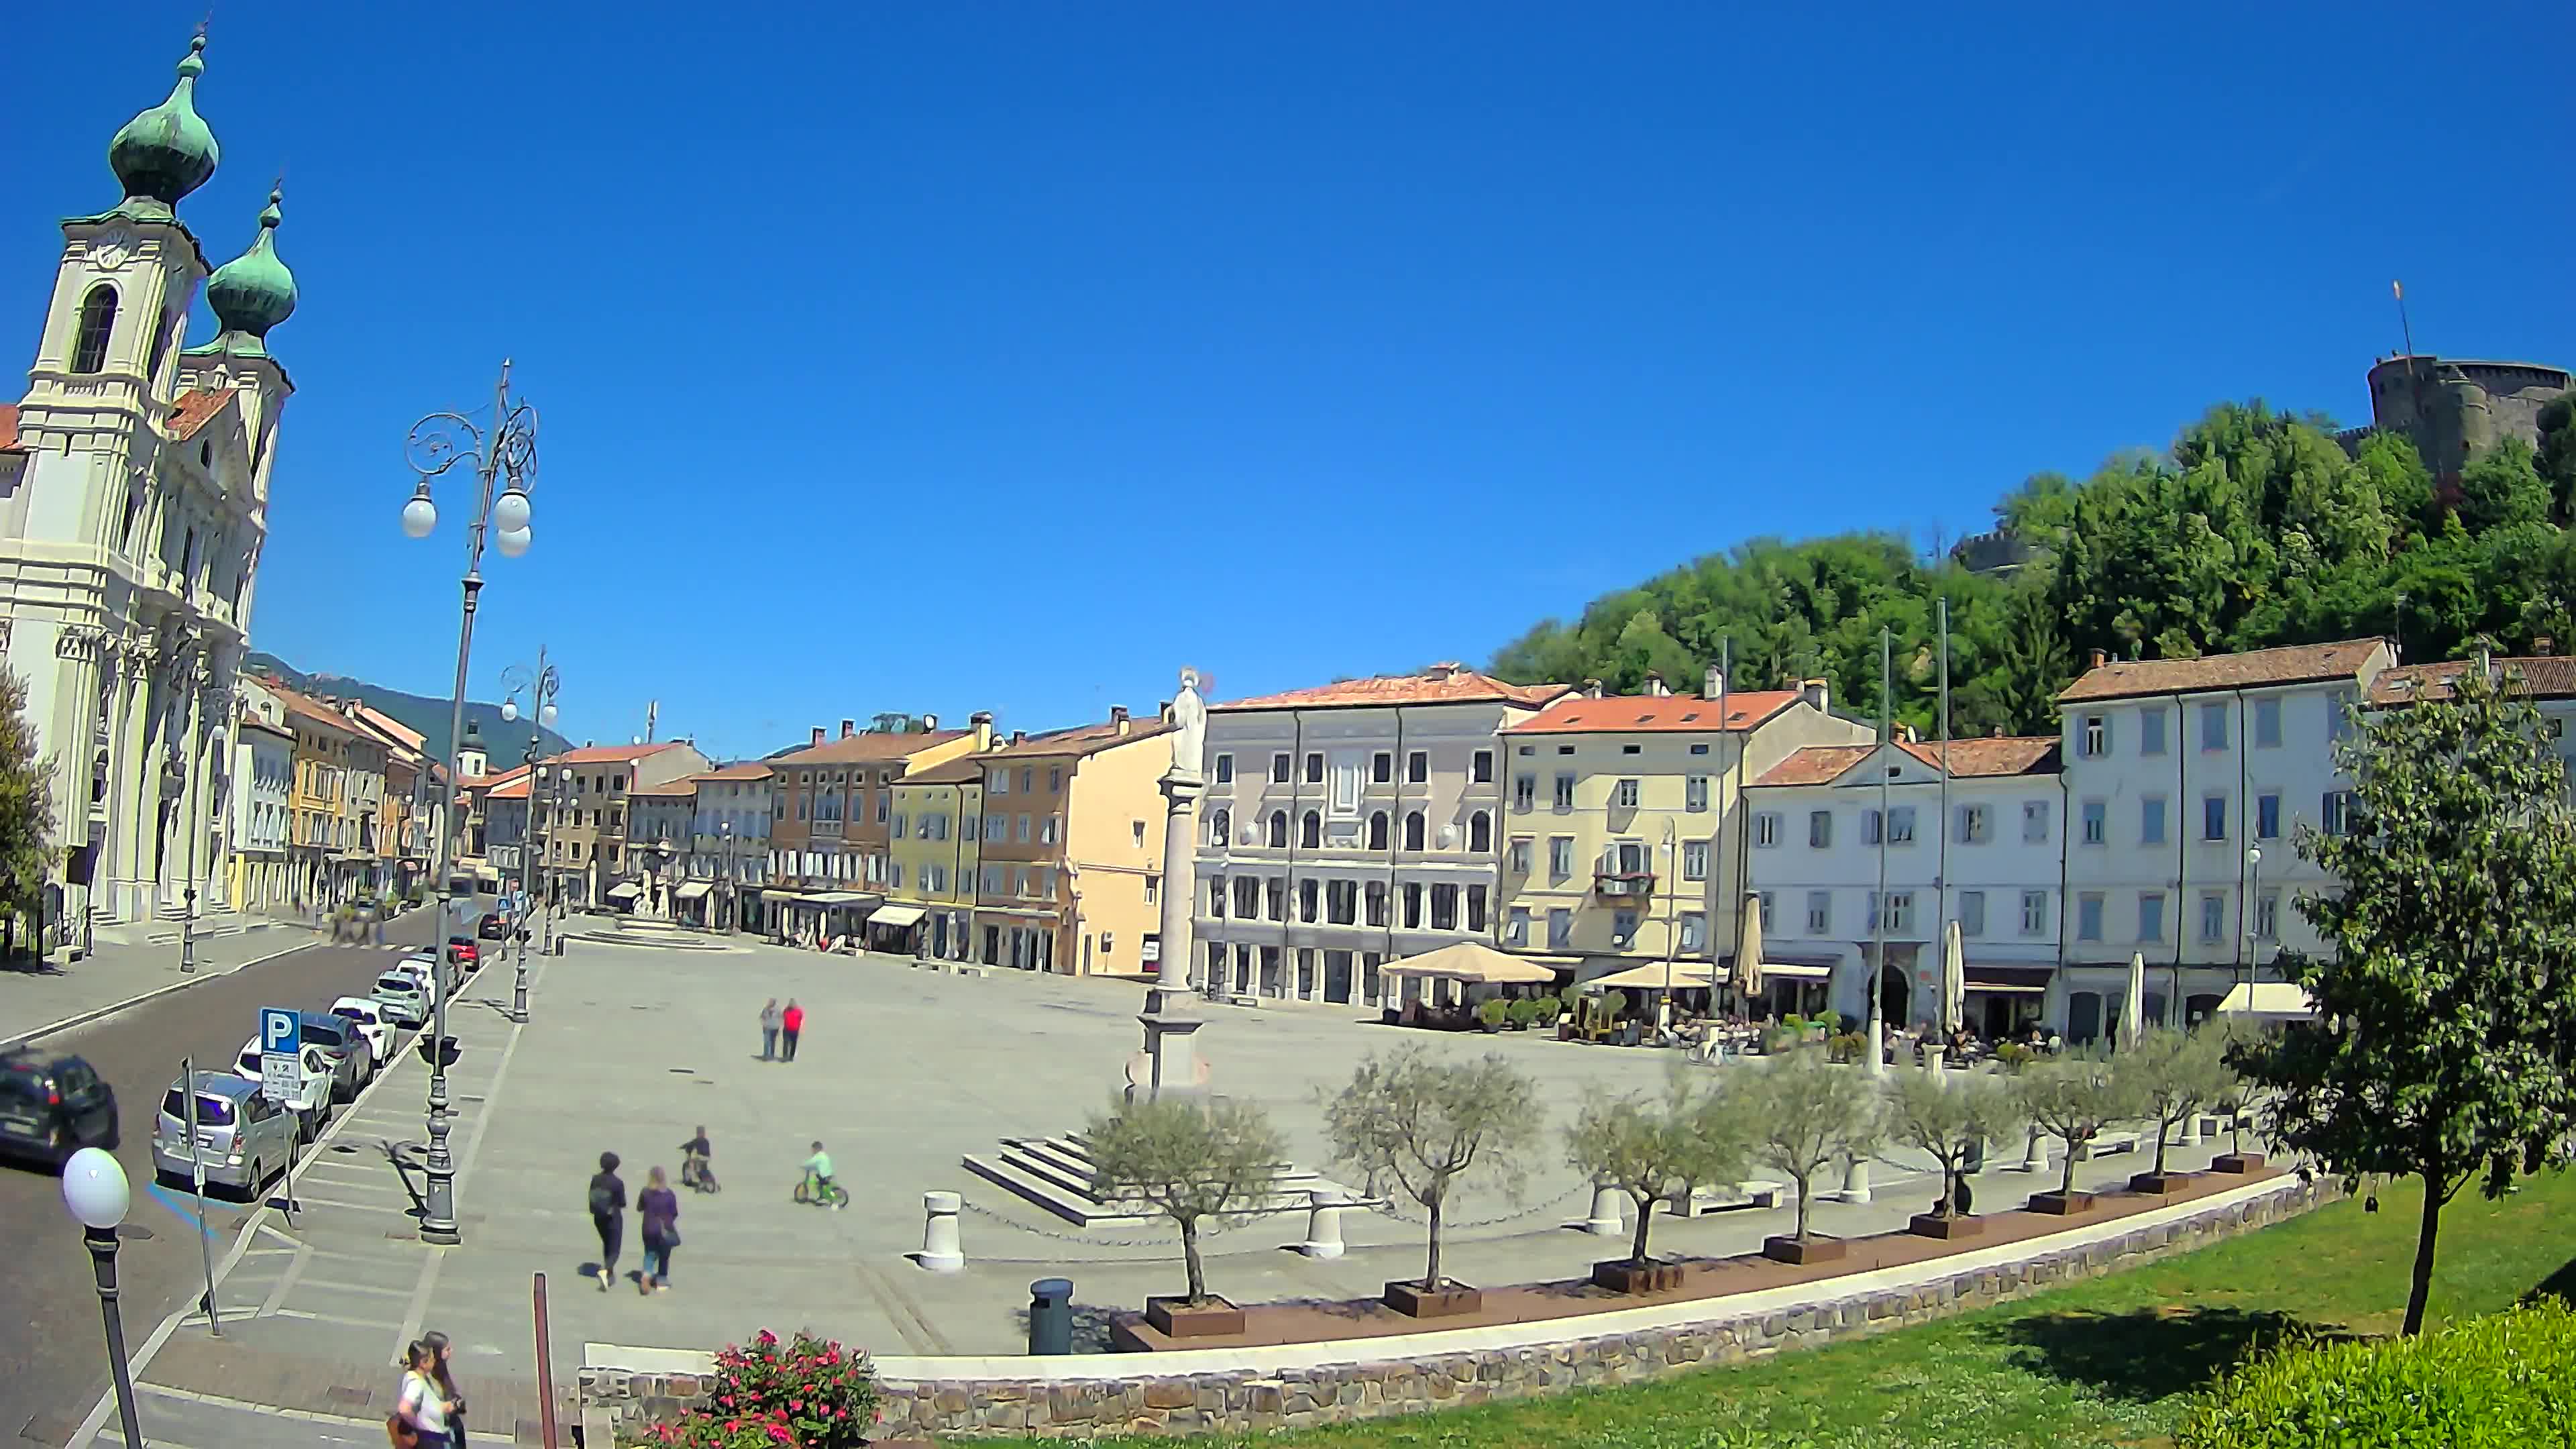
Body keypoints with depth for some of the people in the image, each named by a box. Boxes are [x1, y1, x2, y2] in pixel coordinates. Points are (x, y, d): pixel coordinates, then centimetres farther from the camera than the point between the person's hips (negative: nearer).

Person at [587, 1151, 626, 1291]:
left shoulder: (595, 1180, -7)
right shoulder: (618, 1183, -19)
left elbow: (591, 1199, 1)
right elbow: (622, 1204, -12)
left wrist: (593, 1213, 16)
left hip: (599, 1218, 5)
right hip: (614, 1219, -5)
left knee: (607, 1245, 26)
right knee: (614, 1250, 3)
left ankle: (610, 1274, 34)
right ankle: (605, 1271, -24)